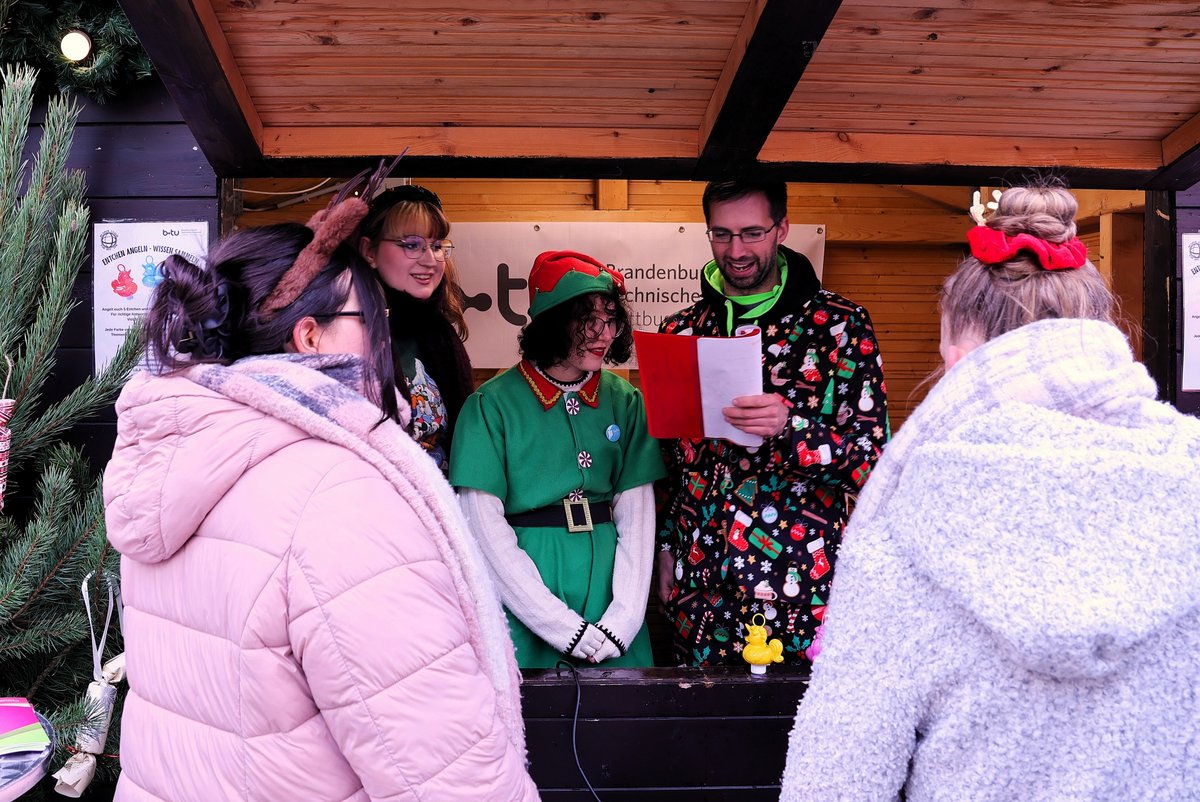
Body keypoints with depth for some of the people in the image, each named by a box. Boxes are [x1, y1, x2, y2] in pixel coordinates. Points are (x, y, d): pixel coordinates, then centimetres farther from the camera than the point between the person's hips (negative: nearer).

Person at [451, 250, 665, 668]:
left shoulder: (624, 401, 3)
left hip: (608, 582, 3)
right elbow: (485, 528, -11)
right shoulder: (493, 405, -7)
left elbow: (636, 514, 0)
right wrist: (563, 626, -14)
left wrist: (624, 619, -11)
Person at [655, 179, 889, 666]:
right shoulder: (681, 331, 8)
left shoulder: (839, 324, -4)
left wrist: (789, 427, -25)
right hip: (700, 581, 3)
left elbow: (872, 456, -9)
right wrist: (666, 550, 9)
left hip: (799, 583, -3)